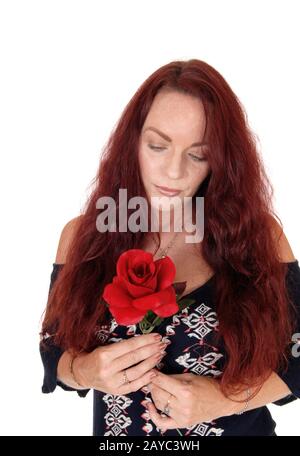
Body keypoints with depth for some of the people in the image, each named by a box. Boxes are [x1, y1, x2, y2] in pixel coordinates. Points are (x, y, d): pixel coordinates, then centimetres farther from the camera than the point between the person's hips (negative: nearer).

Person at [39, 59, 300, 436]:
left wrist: (224, 398, -22)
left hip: (239, 429, -1)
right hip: (119, 430, 2)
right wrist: (86, 371, -23)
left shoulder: (259, 234, -14)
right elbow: (54, 351, -2)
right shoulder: (83, 235, -10)